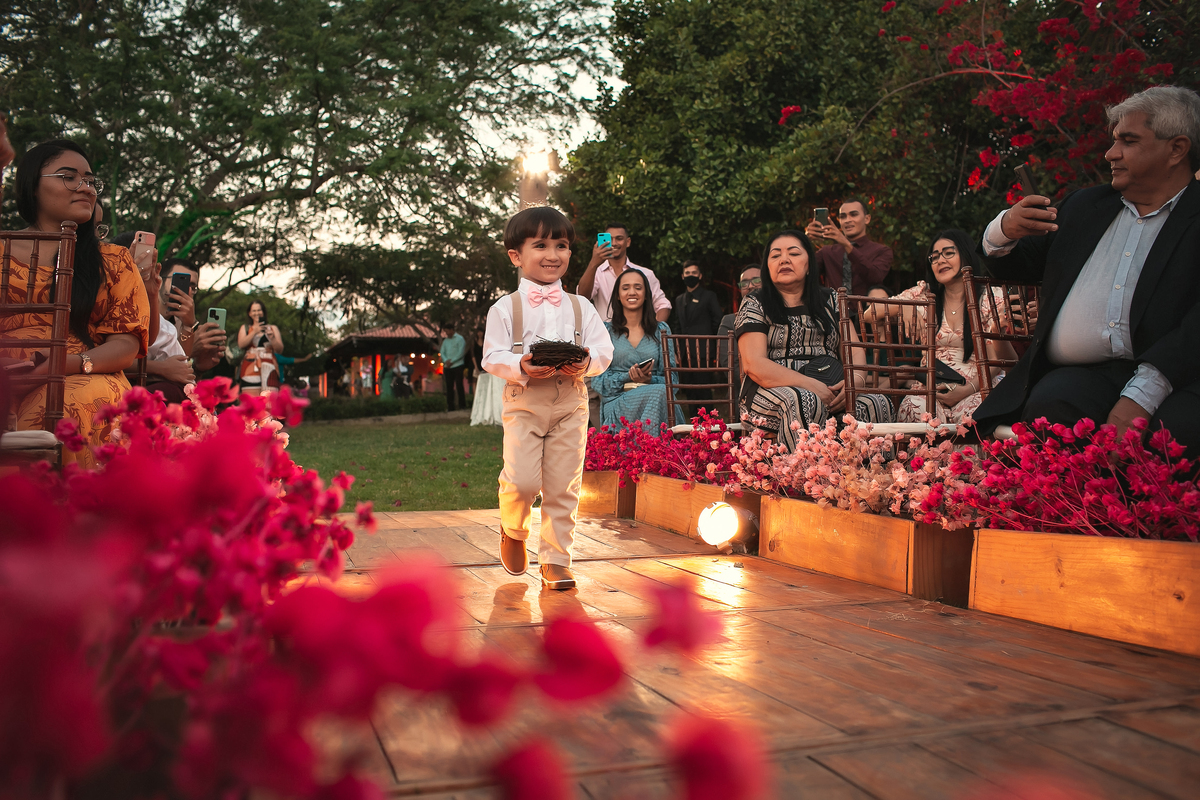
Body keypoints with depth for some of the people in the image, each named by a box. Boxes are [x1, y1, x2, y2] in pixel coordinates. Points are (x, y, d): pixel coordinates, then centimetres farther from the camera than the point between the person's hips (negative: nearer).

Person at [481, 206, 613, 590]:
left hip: (571, 403, 2)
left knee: (563, 486, 1)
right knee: (522, 480, -13)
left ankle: (556, 559, 13)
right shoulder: (506, 308, 3)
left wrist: (587, 362, -14)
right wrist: (520, 367, -20)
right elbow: (492, 356, -1)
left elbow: (603, 348, 7)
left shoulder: (580, 306, 10)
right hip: (524, 402, -2)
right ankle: (513, 530, 20)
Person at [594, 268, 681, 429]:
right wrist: (628, 377, -14)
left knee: (662, 392, -35)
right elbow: (598, 380, 3)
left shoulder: (661, 330, 16)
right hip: (617, 403, -2)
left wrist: (649, 380, -13)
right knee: (660, 392, -33)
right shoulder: (606, 331, 11)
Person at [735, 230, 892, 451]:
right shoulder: (755, 305, 7)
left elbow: (855, 351, 13)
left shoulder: (829, 301, 20)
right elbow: (754, 365, -6)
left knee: (879, 404, -26)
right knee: (804, 402, -38)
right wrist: (809, 384, -18)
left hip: (830, 392, 4)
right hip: (772, 393, -4)